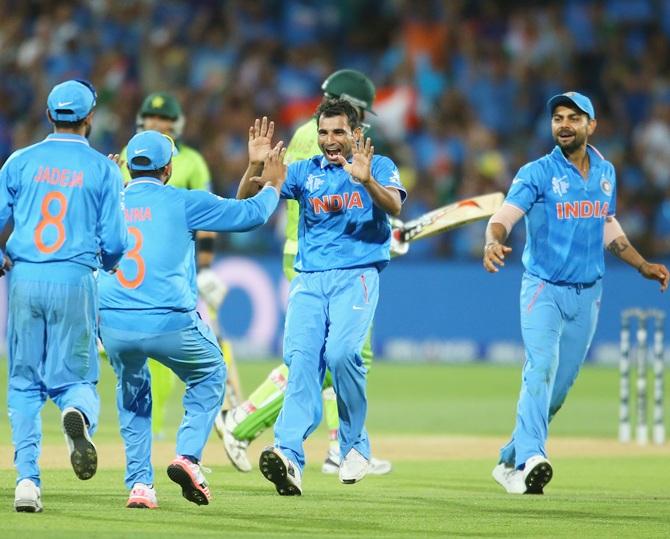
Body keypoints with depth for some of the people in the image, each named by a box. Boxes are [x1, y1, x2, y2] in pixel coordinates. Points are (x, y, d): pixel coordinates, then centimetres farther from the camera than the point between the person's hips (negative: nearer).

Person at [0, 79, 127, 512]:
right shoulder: (103, 169, 3)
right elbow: (114, 241, -1)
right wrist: (107, 262, 22)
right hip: (74, 281, -1)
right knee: (75, 377, 5)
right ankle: (78, 414, -32)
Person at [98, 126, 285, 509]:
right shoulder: (182, 202, 2)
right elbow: (250, 214, 6)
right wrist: (273, 185, 26)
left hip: (113, 325, 3)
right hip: (169, 323, -3)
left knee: (132, 391, 29)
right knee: (210, 375, 25)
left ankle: (139, 483, 17)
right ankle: (189, 456, 5)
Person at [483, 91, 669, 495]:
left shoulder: (606, 173, 9)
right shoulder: (537, 173, -8)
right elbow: (505, 216, -21)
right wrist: (494, 243, -43)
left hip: (588, 294, 5)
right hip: (544, 289, -5)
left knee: (561, 385, 6)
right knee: (542, 366, -24)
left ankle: (512, 461, 18)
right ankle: (530, 459, -36)